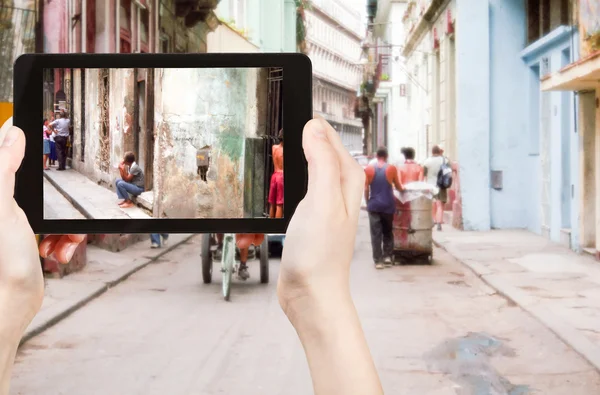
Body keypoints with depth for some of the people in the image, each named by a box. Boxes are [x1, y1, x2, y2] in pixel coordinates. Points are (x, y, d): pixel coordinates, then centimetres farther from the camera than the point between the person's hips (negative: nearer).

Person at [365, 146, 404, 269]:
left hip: (374, 205, -1)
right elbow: (398, 186, 8)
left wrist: (367, 202, 11)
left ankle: (378, 260, -1)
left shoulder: (369, 169, -2)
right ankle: (387, 256, 13)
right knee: (388, 232, 17)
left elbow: (366, 188, -2)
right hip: (388, 205, 1)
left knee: (376, 234, 2)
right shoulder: (392, 168, -2)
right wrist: (403, 188, 30)